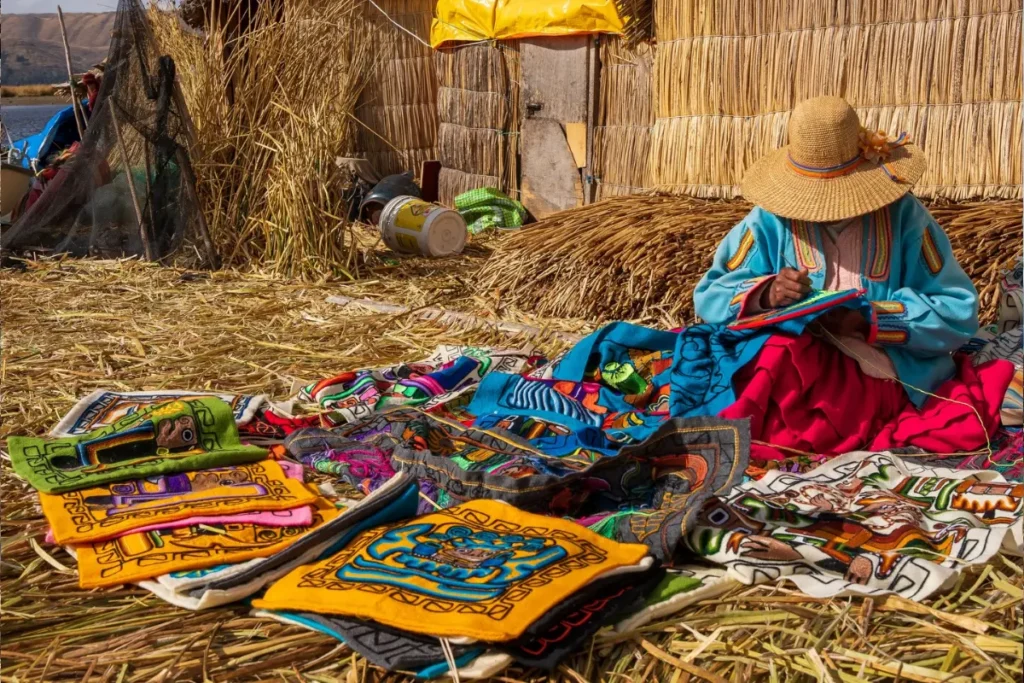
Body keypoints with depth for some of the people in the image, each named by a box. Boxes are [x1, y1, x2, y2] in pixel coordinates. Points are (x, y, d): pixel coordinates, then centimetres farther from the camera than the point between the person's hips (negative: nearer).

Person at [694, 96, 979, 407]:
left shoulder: (904, 215, 1)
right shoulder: (771, 220, 4)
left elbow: (958, 312, -2)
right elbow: (710, 295, 5)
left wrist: (870, 319, -17)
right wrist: (765, 294, -17)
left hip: (888, 384, 0)